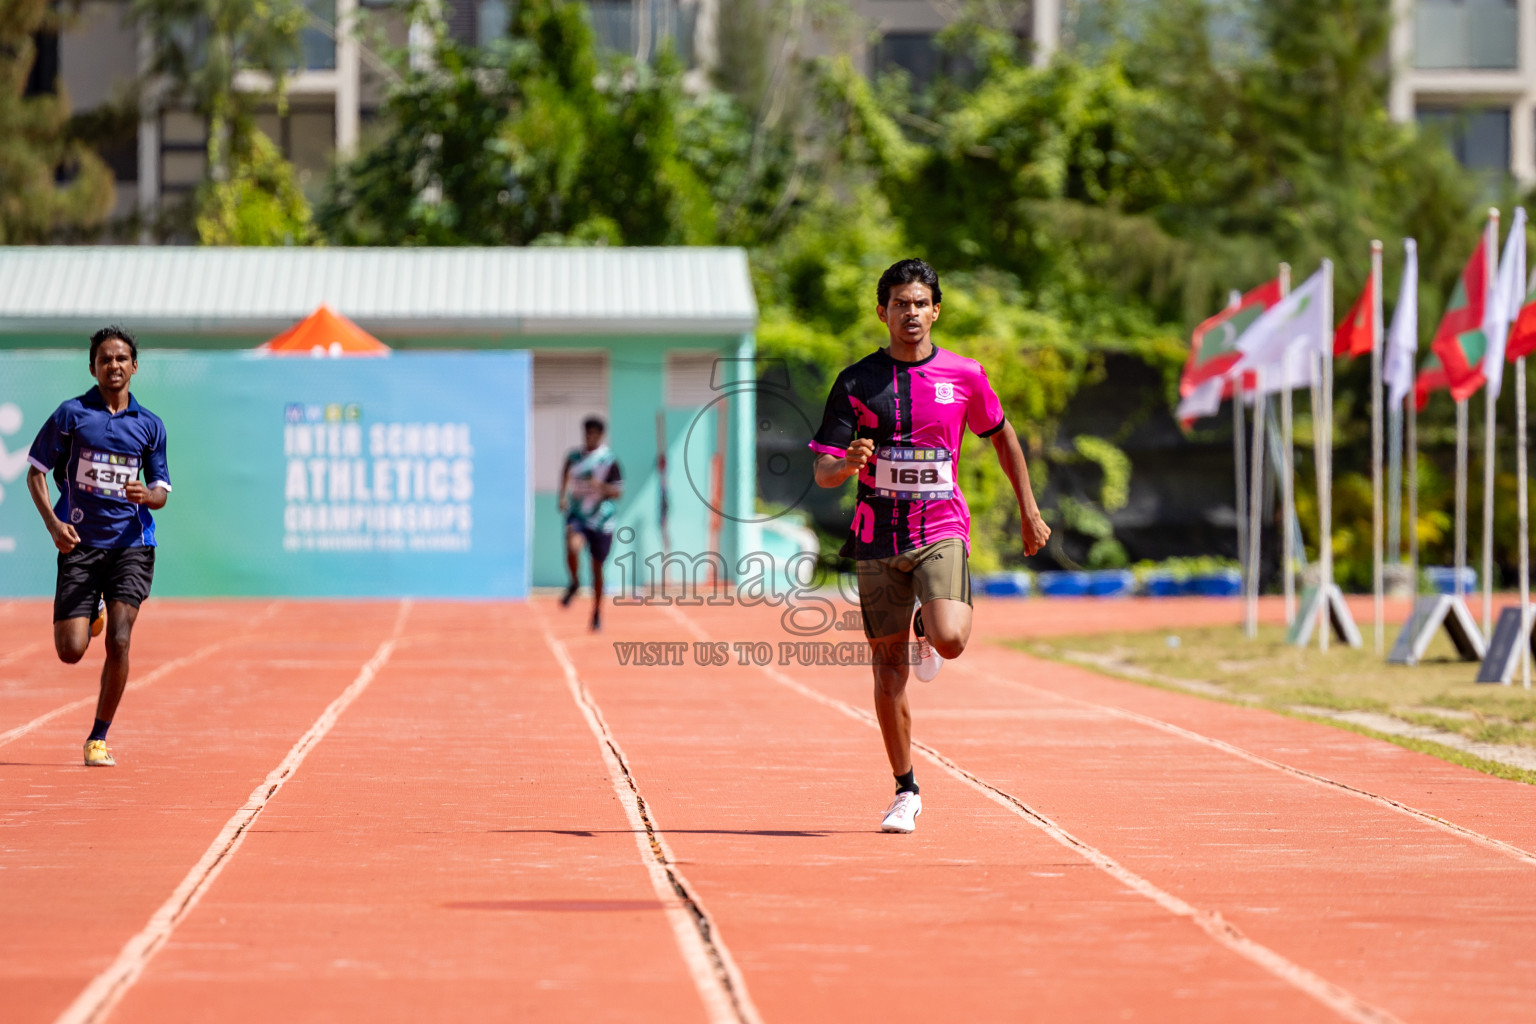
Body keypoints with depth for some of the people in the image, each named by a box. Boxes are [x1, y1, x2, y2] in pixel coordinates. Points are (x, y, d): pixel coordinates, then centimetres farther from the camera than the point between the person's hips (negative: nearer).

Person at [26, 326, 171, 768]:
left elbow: (161, 493, 13)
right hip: (80, 544, -1)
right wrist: (53, 523, -10)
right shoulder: (71, 414, 1)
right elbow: (35, 472, 5)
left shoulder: (150, 425, 7)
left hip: (130, 543, 1)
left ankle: (99, 739, 0)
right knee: (71, 651, -6)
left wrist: (146, 494, -12)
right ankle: (92, 615, 33)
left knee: (118, 643, -14)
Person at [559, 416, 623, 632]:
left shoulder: (609, 460, -8)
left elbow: (618, 491, -10)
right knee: (573, 547, -31)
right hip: (577, 515, 1)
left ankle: (597, 613, 26)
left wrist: (600, 486, -27)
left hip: (601, 519, -1)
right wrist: (563, 496, 16)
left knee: (597, 567, 9)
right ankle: (574, 583, -2)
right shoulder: (574, 456, 3)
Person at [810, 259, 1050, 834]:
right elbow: (822, 472, -2)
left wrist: (1029, 512, 20)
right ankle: (906, 793, 17)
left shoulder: (964, 376, 2)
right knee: (888, 672, 3)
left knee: (950, 640, -25)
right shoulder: (856, 382, 1)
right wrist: (848, 464, -25)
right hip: (879, 538, 1)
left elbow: (1003, 436, 18)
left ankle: (930, 627, 14)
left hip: (942, 532, -1)